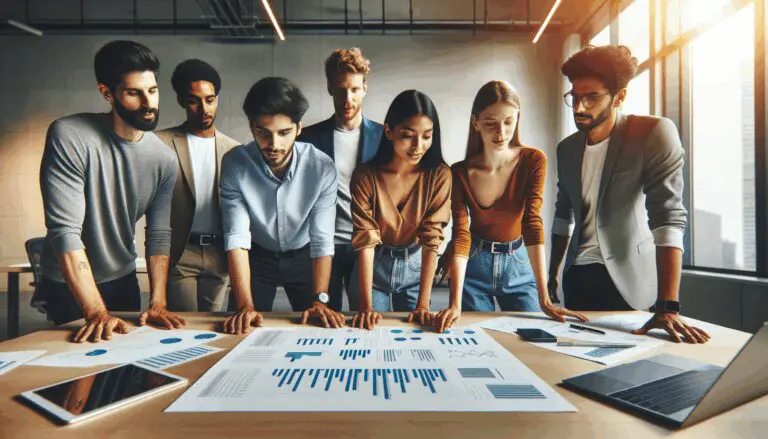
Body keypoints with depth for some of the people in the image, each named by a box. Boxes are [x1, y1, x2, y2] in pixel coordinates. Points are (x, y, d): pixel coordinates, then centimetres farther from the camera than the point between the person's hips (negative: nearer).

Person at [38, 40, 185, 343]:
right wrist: (96, 312, -28)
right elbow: (65, 230, -25)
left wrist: (158, 302, -19)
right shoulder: (69, 138, -22)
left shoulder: (164, 159, -10)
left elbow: (159, 235, -9)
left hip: (124, 280, 4)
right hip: (68, 286, -4)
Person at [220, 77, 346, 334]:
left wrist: (320, 299, -34)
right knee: (248, 331, 4)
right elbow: (236, 237, -25)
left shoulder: (322, 167, -25)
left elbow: (322, 239, -24)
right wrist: (245, 306, -33)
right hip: (257, 256, 0)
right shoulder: (235, 163, -23)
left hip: (302, 256, 0)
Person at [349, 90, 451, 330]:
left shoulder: (439, 175, -15)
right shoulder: (366, 175, -17)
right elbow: (366, 241, -20)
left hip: (415, 267, 1)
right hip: (373, 268, 0)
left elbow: (431, 240, -17)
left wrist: (423, 304, -22)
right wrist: (366, 306, -25)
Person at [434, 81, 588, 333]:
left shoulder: (534, 161, -13)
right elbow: (461, 235, -21)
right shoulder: (460, 172, -14)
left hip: (518, 264, 1)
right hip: (473, 266, 0)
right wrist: (455, 304, -32)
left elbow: (533, 223, -20)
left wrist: (544, 300, -27)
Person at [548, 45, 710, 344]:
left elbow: (668, 216, -21)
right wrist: (552, 275, 15)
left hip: (627, 280, -5)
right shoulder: (567, 148, 5)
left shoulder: (655, 133, -13)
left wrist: (668, 307, -27)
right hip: (576, 277, 5)